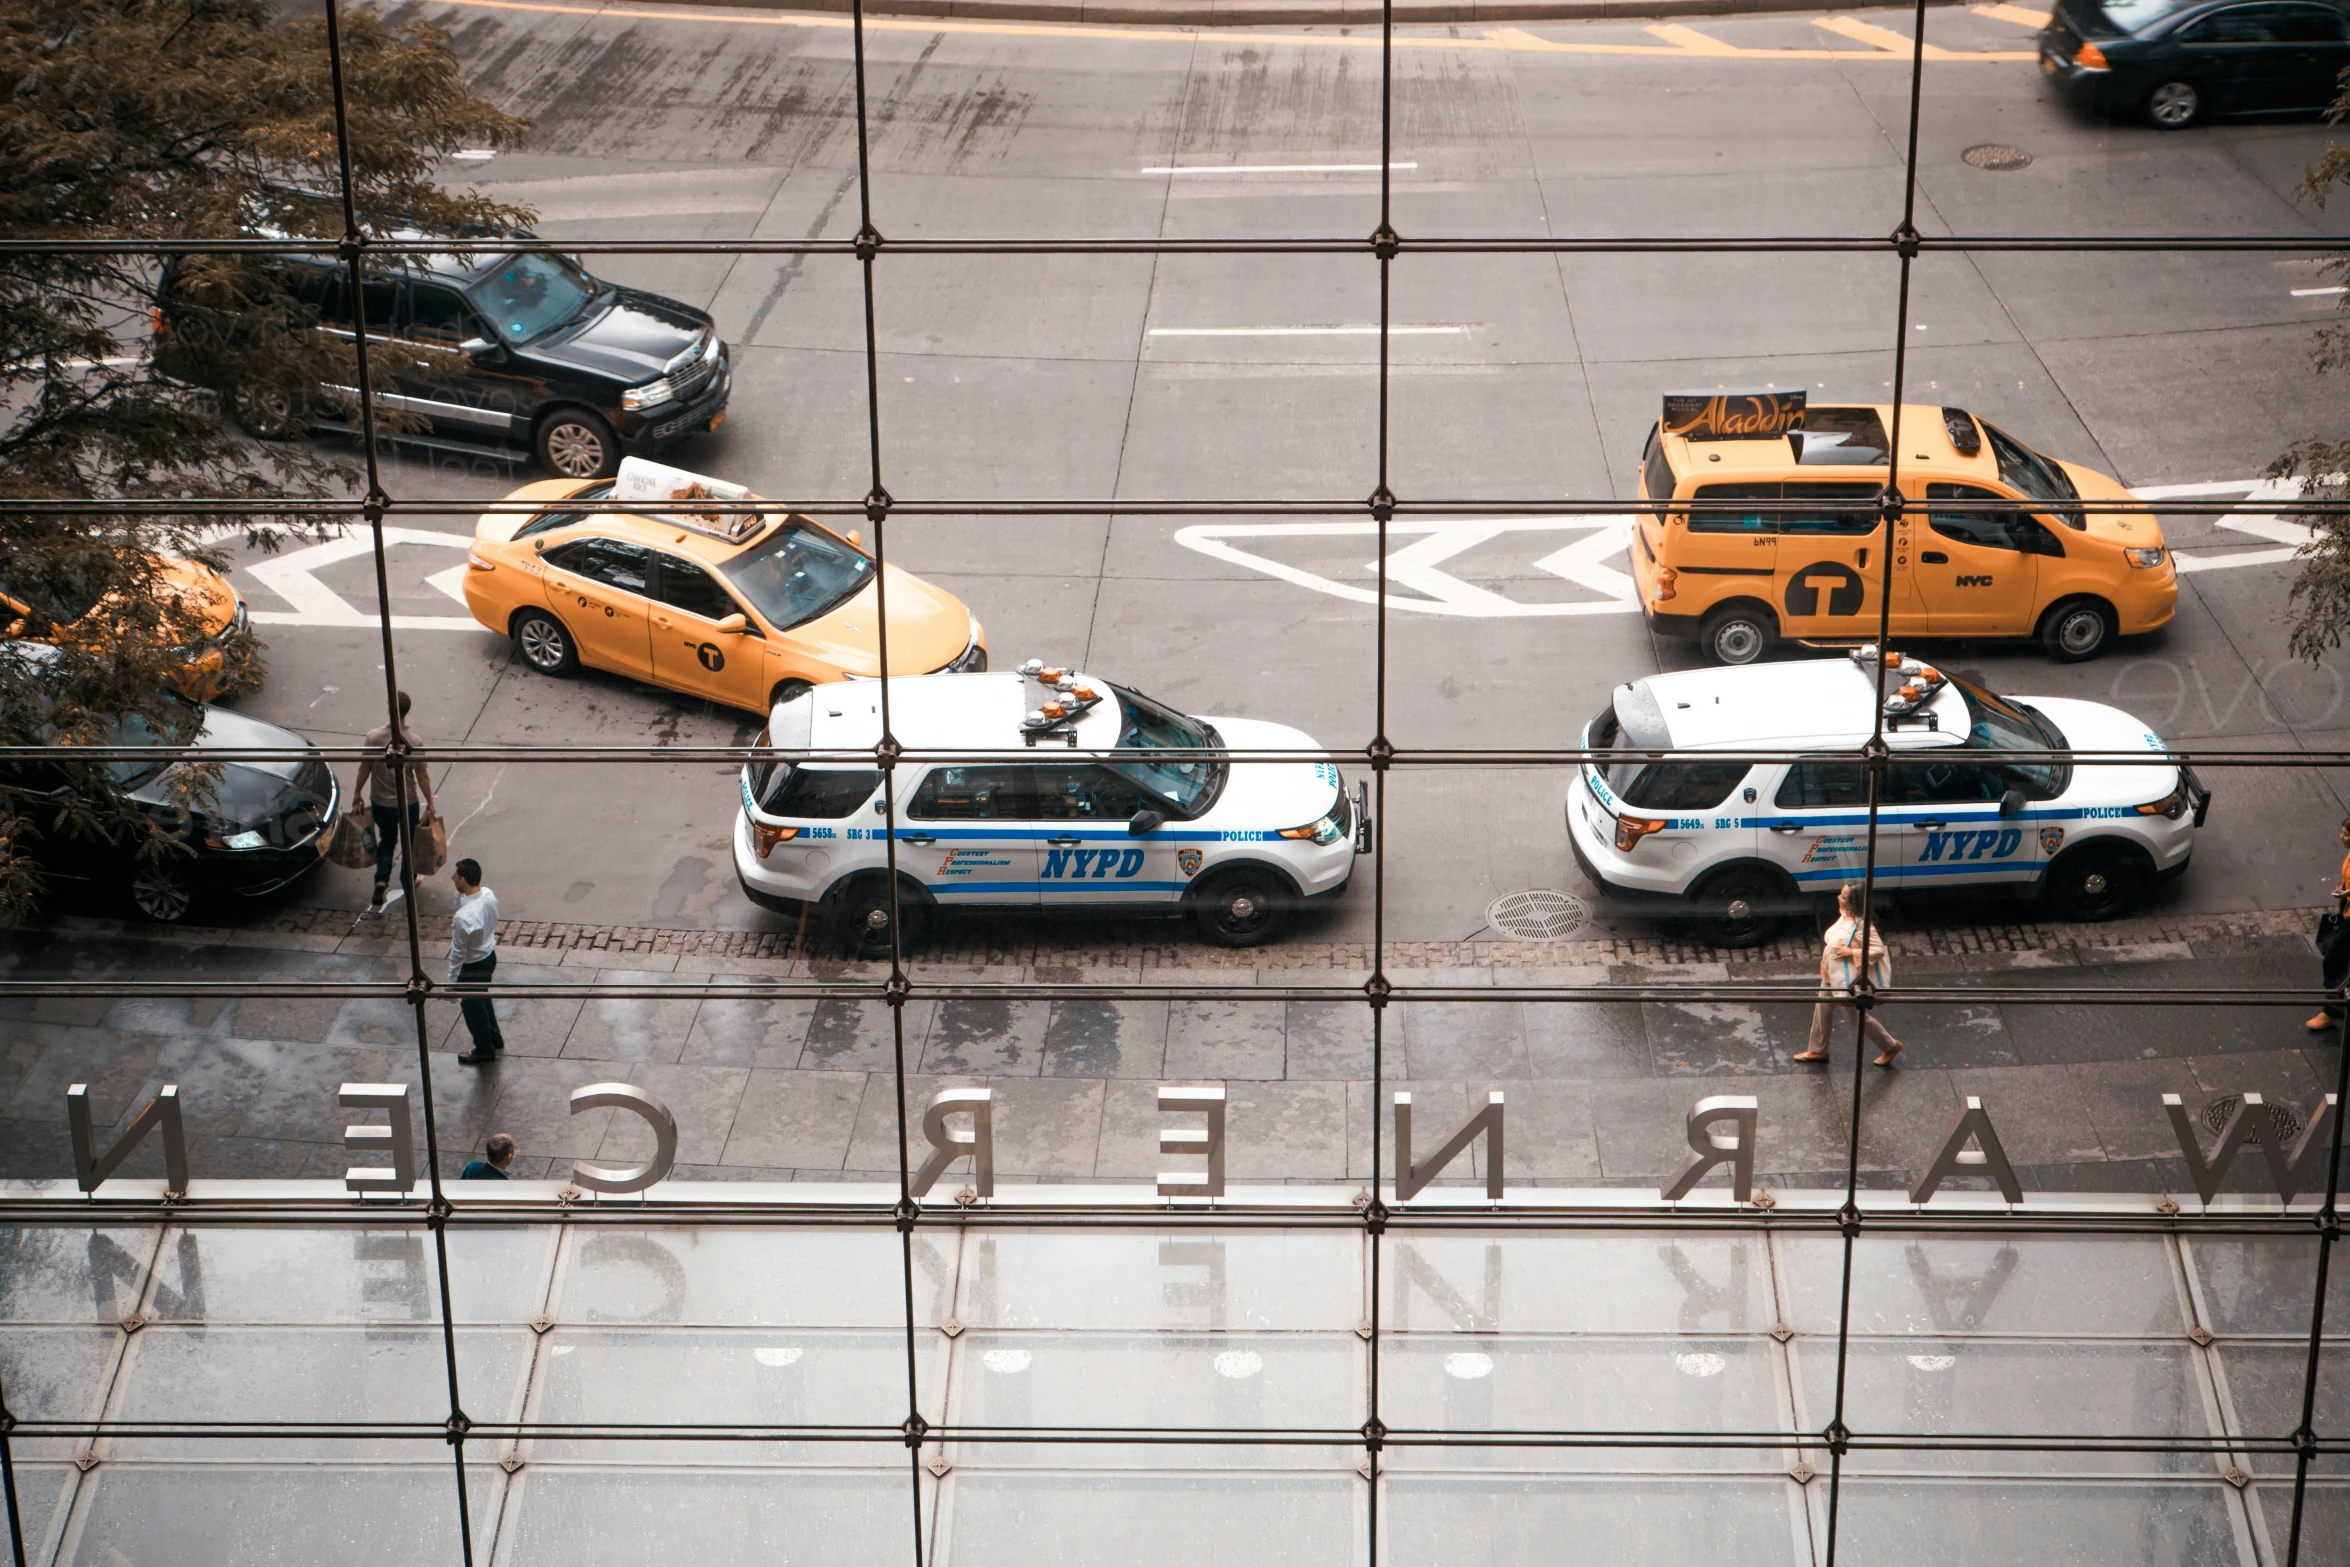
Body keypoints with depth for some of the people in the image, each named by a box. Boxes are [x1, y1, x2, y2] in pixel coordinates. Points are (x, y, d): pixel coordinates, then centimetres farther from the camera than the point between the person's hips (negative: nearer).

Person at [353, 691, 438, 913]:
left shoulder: (373, 737, -16)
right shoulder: (414, 742, -21)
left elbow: (364, 769, -5)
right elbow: (422, 777, -13)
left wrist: (357, 793, 11)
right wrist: (430, 802, 1)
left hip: (380, 803, 2)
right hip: (407, 803, -2)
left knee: (387, 841, 22)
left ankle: (381, 883, 4)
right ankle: (408, 883, 39)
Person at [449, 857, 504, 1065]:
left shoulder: (463, 917, -38)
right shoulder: (489, 895, -16)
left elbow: (458, 953, -24)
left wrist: (452, 980, -11)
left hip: (473, 967, -7)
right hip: (490, 956, 7)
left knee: (472, 1007, 18)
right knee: (483, 999, 31)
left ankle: (484, 1050, 39)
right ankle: (495, 1038, 52)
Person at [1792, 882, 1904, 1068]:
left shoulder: (1861, 925, -31)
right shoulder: (1845, 916, -4)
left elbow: (1879, 950, -31)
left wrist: (1850, 952, -31)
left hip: (1849, 979, -9)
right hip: (1833, 975, 9)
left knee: (1859, 1016, 10)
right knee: (1823, 1009, 19)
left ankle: (1890, 1046, 29)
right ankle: (1818, 1050, 37)